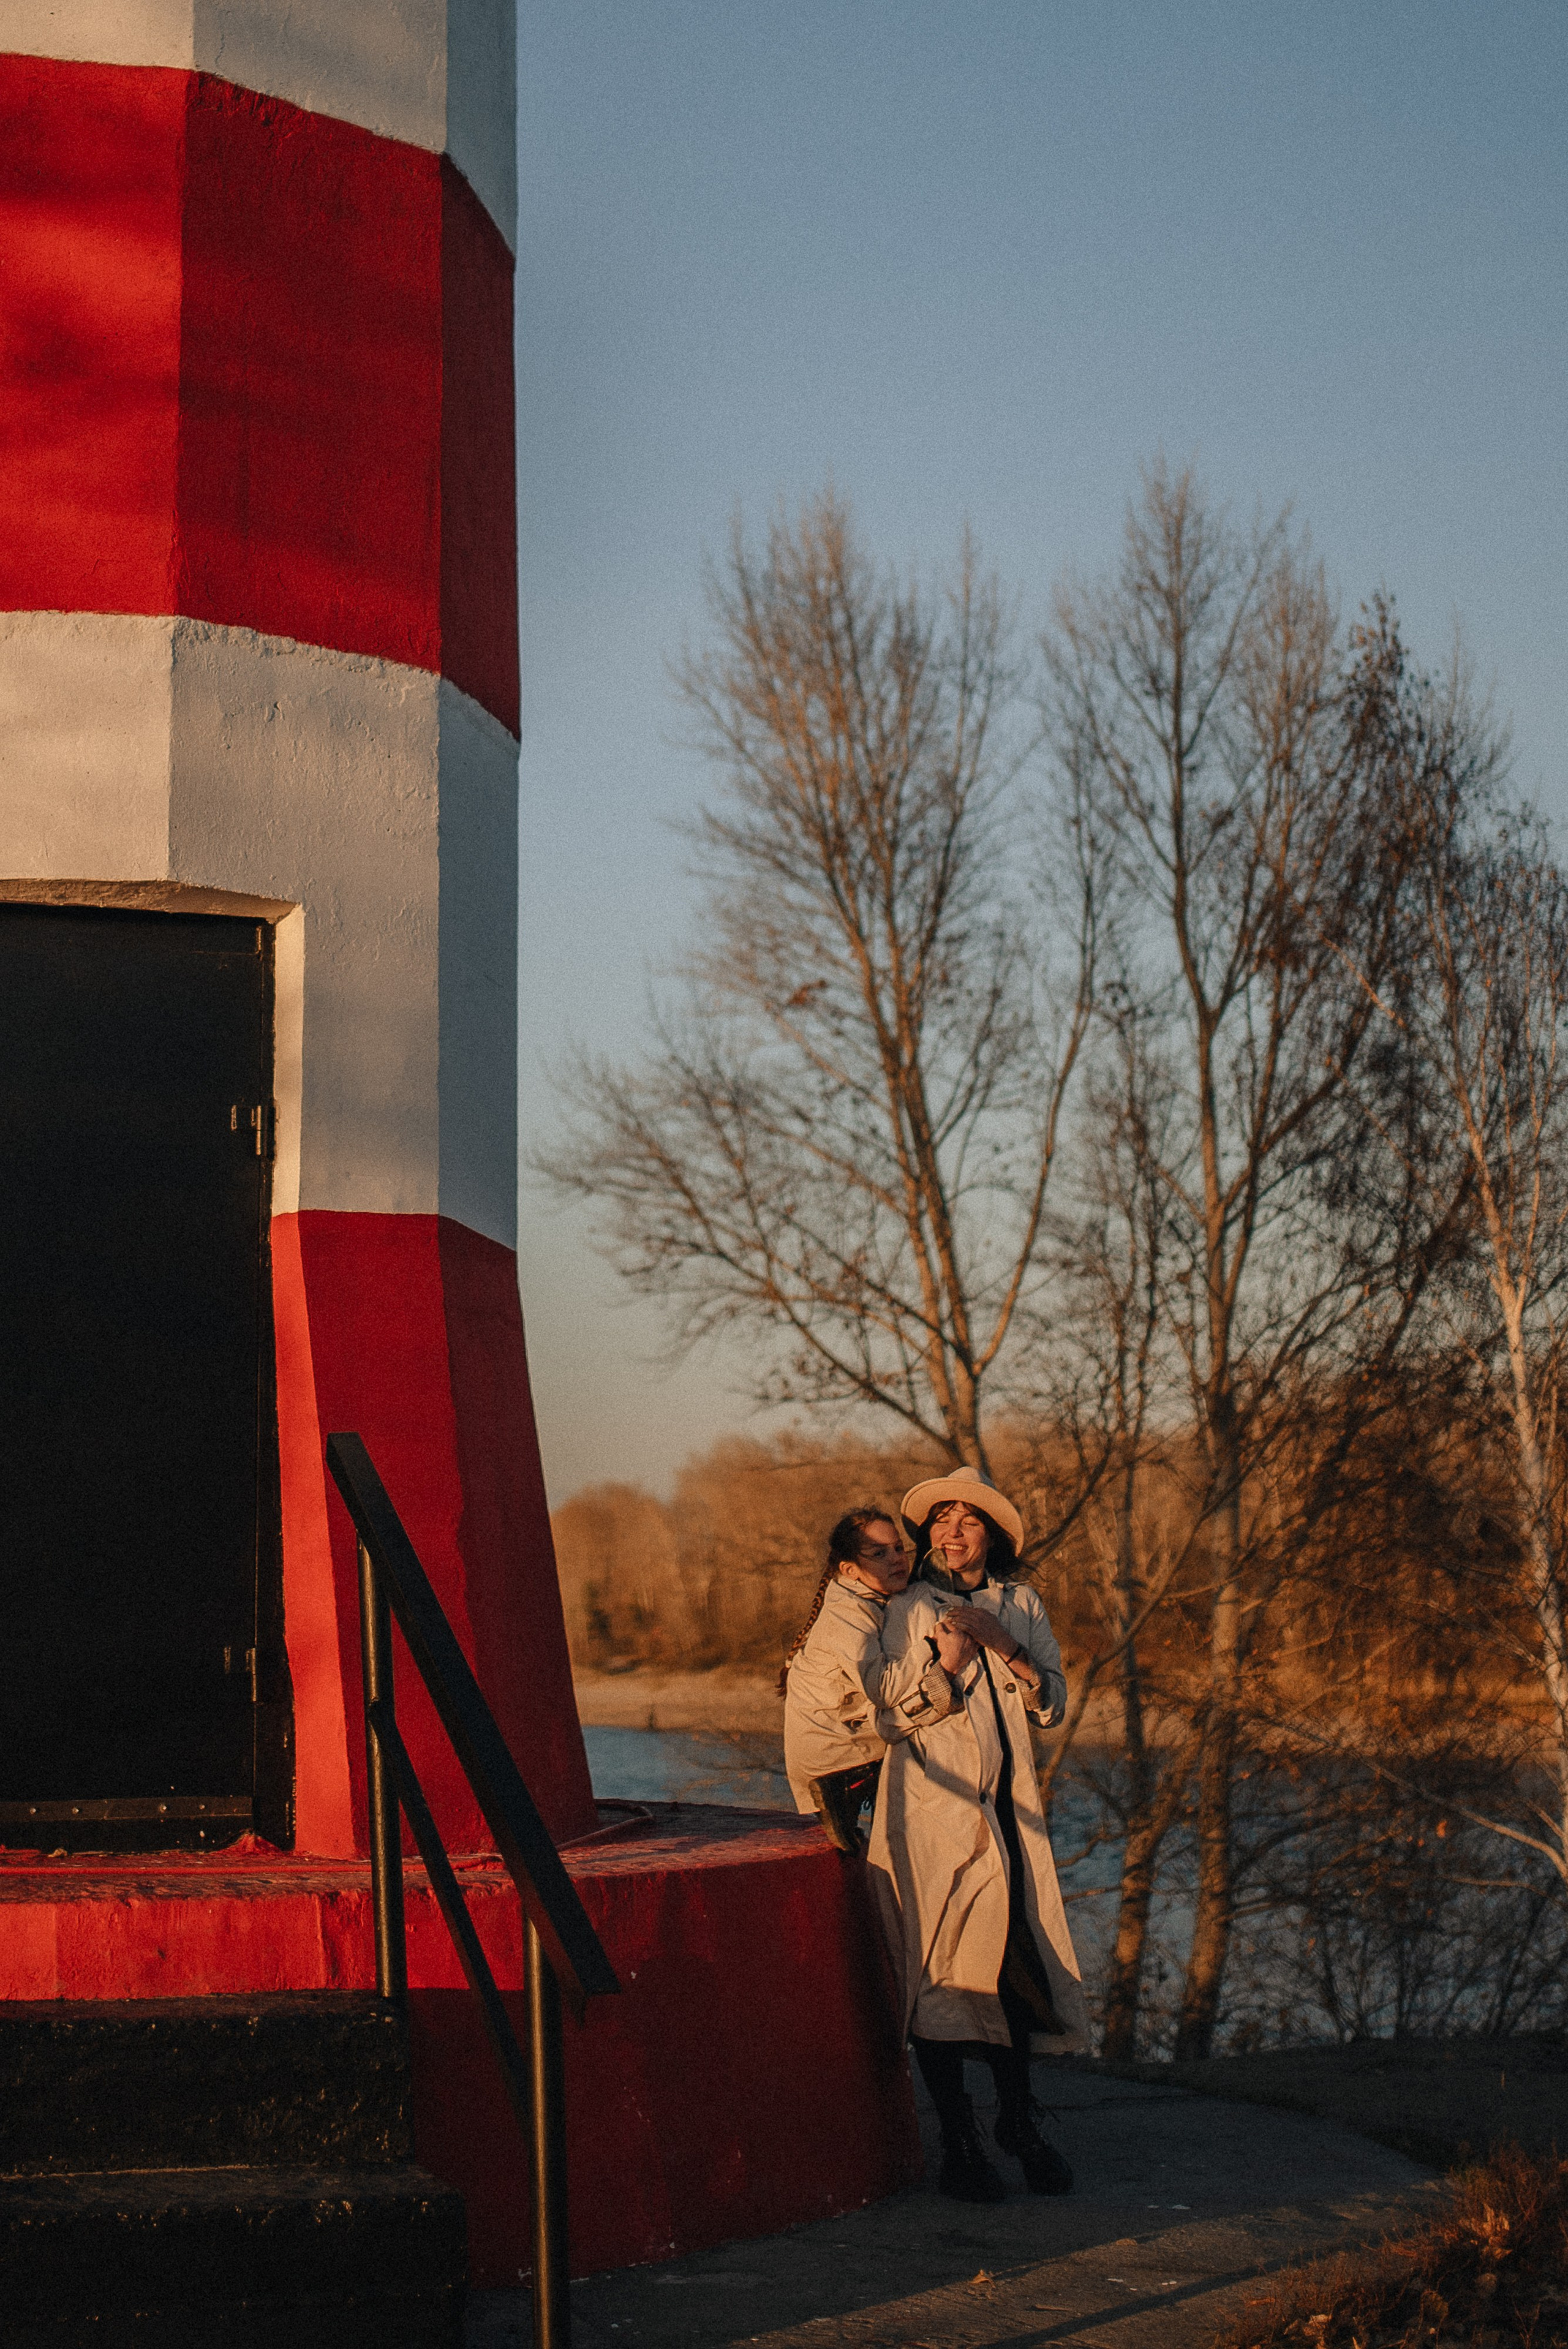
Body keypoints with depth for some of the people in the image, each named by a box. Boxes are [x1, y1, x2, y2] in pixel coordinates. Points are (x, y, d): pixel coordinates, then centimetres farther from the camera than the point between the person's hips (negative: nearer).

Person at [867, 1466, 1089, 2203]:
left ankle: (1017, 2120, 19)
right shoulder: (910, 1611, 3)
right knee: (938, 1968, -3)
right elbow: (892, 1711, -4)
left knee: (1013, 1957, 1)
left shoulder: (1022, 1605, 11)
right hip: (931, 1807, -3)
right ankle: (958, 2143, 5)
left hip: (1004, 1804, 3)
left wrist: (1003, 1645, -9)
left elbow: (1052, 1703, 5)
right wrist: (939, 1650, -17)